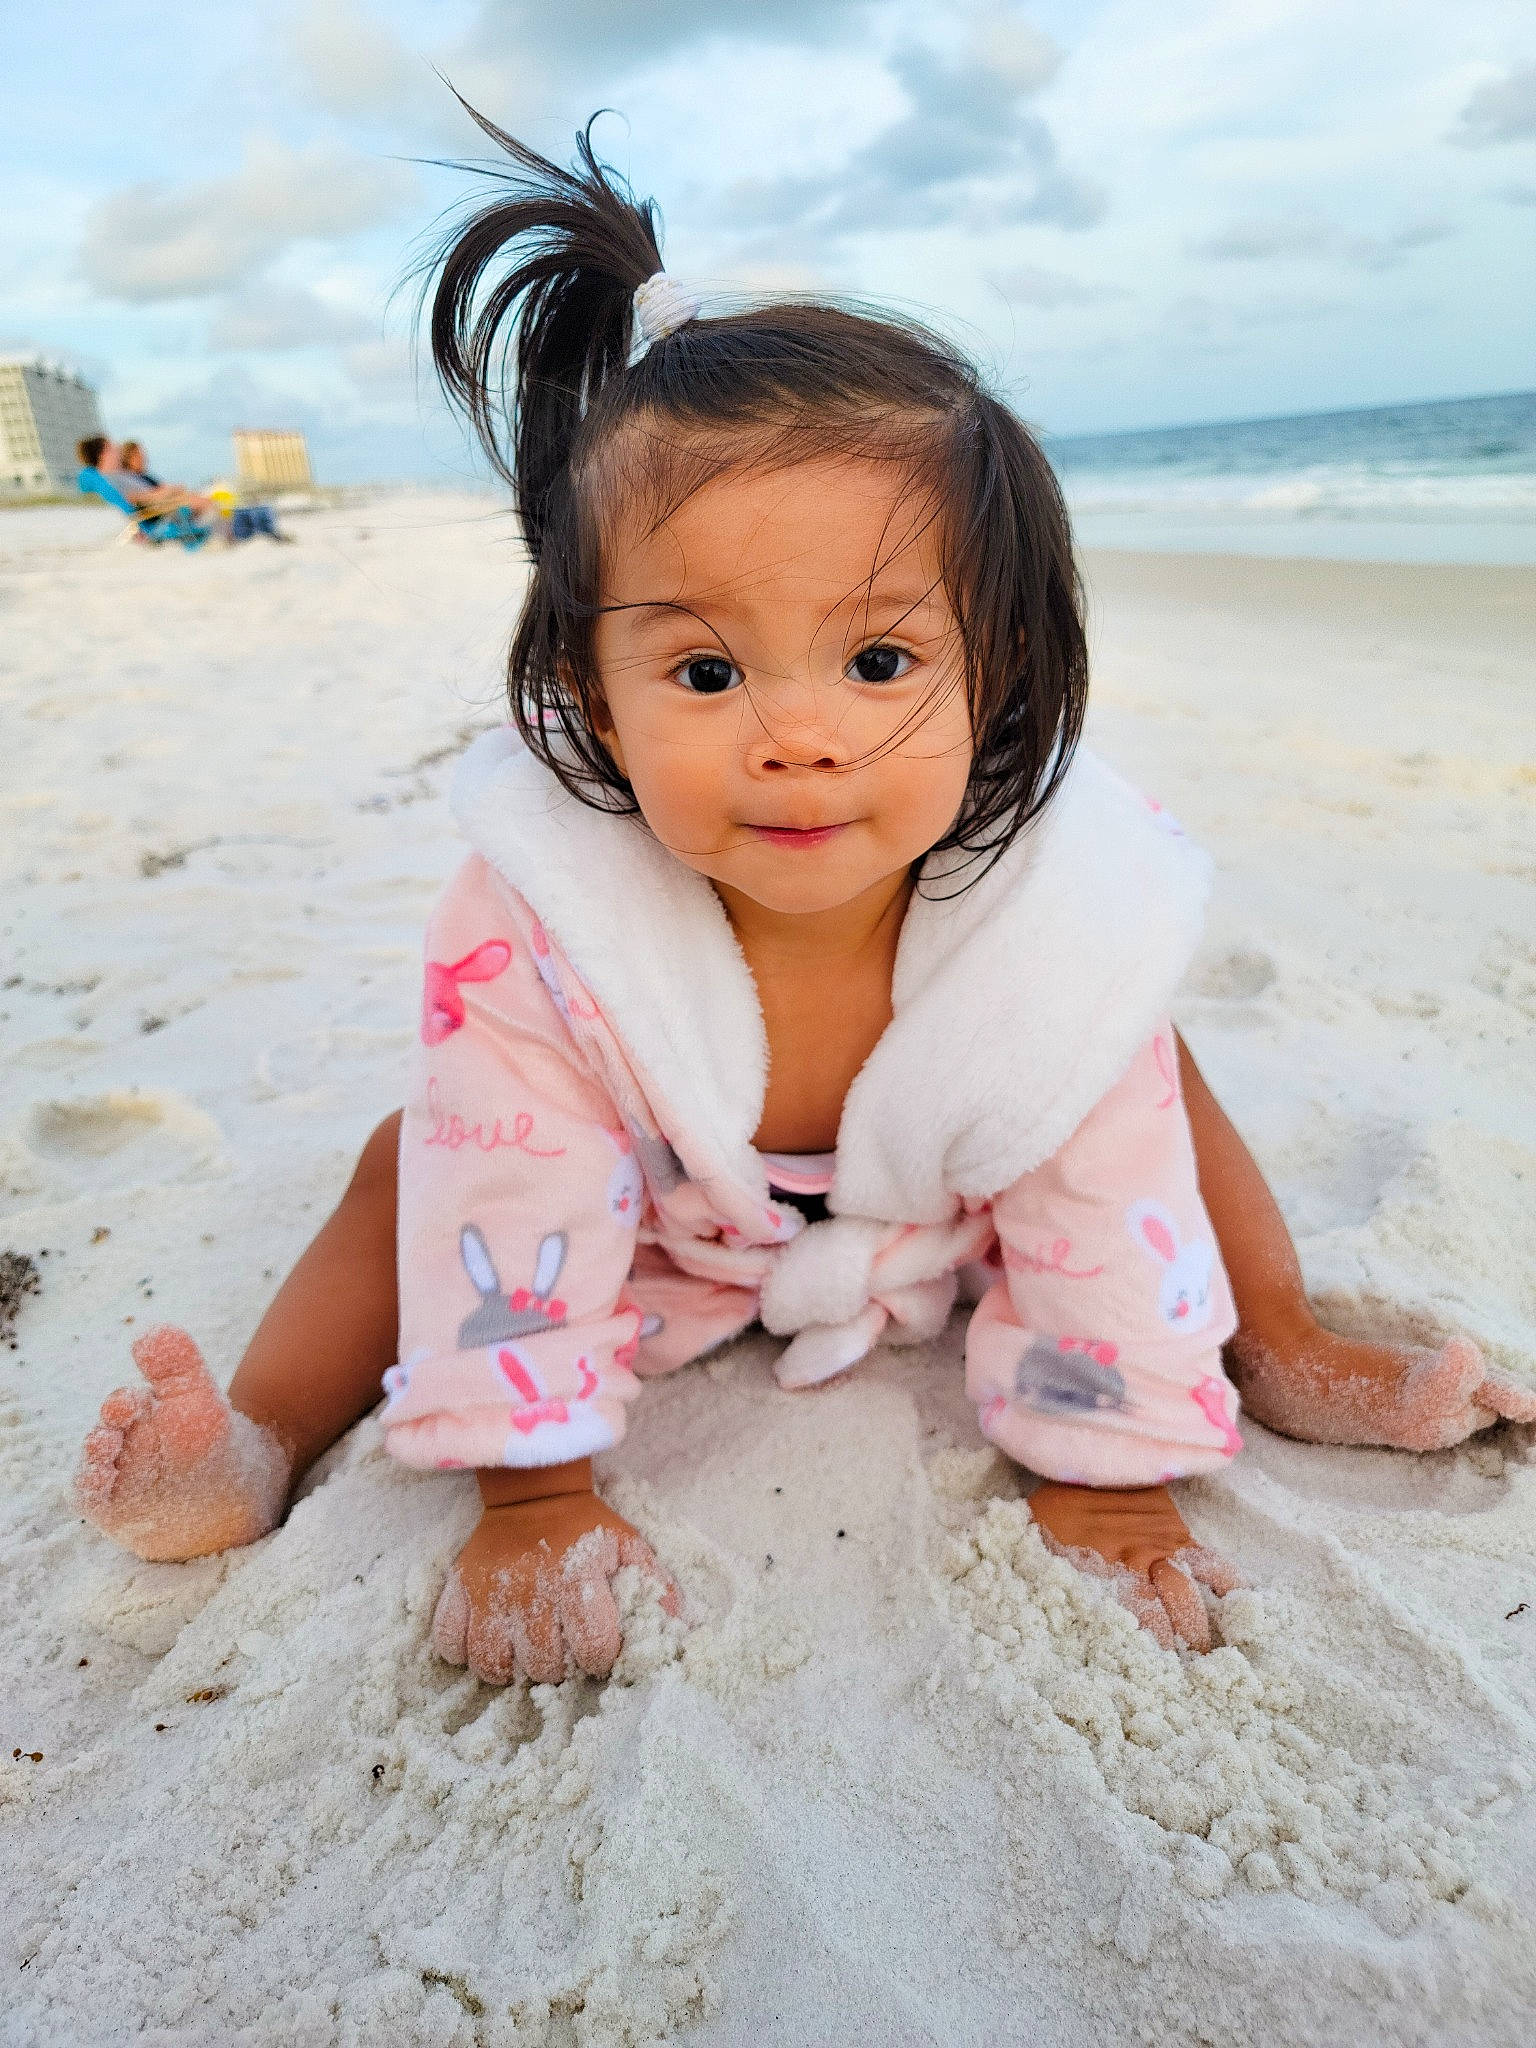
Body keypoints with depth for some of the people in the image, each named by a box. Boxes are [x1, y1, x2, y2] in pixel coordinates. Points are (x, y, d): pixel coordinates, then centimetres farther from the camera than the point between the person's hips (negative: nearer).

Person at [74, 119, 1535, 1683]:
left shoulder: (1068, 923, -33)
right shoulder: (533, 925, -36)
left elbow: (1105, 1206, -22)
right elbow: (517, 1199, -27)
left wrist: (1109, 1481, -13)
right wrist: (534, 1496, -19)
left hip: (941, 1231, 2)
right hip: (654, 1232, 0)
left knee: (1147, 1095, -8)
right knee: (420, 1162, -14)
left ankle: (1274, 1352, 16)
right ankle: (264, 1445, 7)